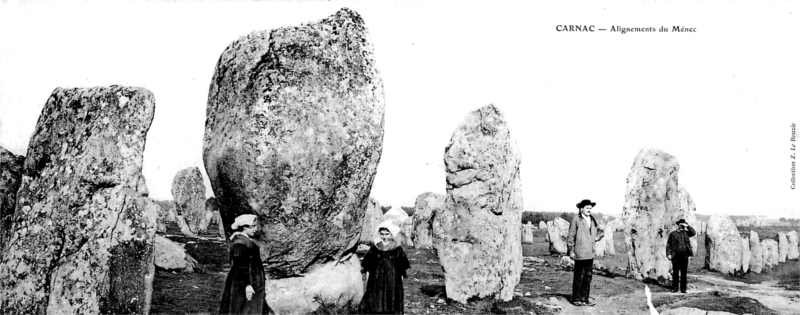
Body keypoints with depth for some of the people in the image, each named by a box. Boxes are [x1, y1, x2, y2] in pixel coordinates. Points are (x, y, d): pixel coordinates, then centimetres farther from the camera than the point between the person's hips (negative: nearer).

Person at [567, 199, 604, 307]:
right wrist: (571, 250, -9)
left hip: (590, 253, 6)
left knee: (588, 276, 8)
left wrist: (597, 237, 8)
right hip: (580, 253, -6)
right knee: (579, 276, 0)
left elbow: (599, 231, 29)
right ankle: (576, 299, 9)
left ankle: (585, 299, 15)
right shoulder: (576, 219, -8)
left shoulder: (593, 220, 13)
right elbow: (571, 236, -7)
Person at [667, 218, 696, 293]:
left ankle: (683, 289, 5)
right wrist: (669, 254, -4)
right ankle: (675, 288, 8)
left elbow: (693, 233, -4)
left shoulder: (686, 232, 13)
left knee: (684, 273, 2)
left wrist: (687, 226, -6)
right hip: (676, 255, -2)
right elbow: (668, 244, 4)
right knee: (675, 272, 2)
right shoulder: (673, 234, 6)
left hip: (684, 255, 2)